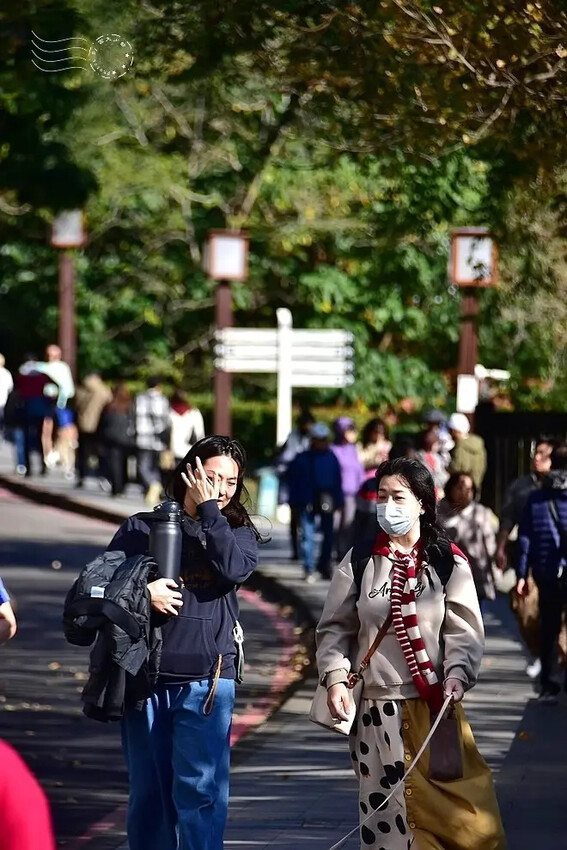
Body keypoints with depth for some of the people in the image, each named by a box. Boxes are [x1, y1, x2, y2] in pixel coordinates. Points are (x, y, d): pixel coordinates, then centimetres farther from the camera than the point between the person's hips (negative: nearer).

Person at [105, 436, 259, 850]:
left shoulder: (238, 532, 9)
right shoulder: (142, 529, 9)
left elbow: (232, 568, -12)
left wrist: (208, 509, -9)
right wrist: (141, 591, -11)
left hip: (207, 681, -1)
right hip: (145, 676, 1)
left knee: (200, 790, -9)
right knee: (148, 793, 7)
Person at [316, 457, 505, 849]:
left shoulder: (449, 563, 2)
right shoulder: (359, 563, 7)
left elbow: (465, 631, -2)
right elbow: (335, 628, 9)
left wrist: (457, 675, -19)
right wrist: (335, 678, -6)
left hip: (436, 706, -1)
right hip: (377, 704, 1)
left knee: (468, 814, -8)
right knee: (386, 810, 1)